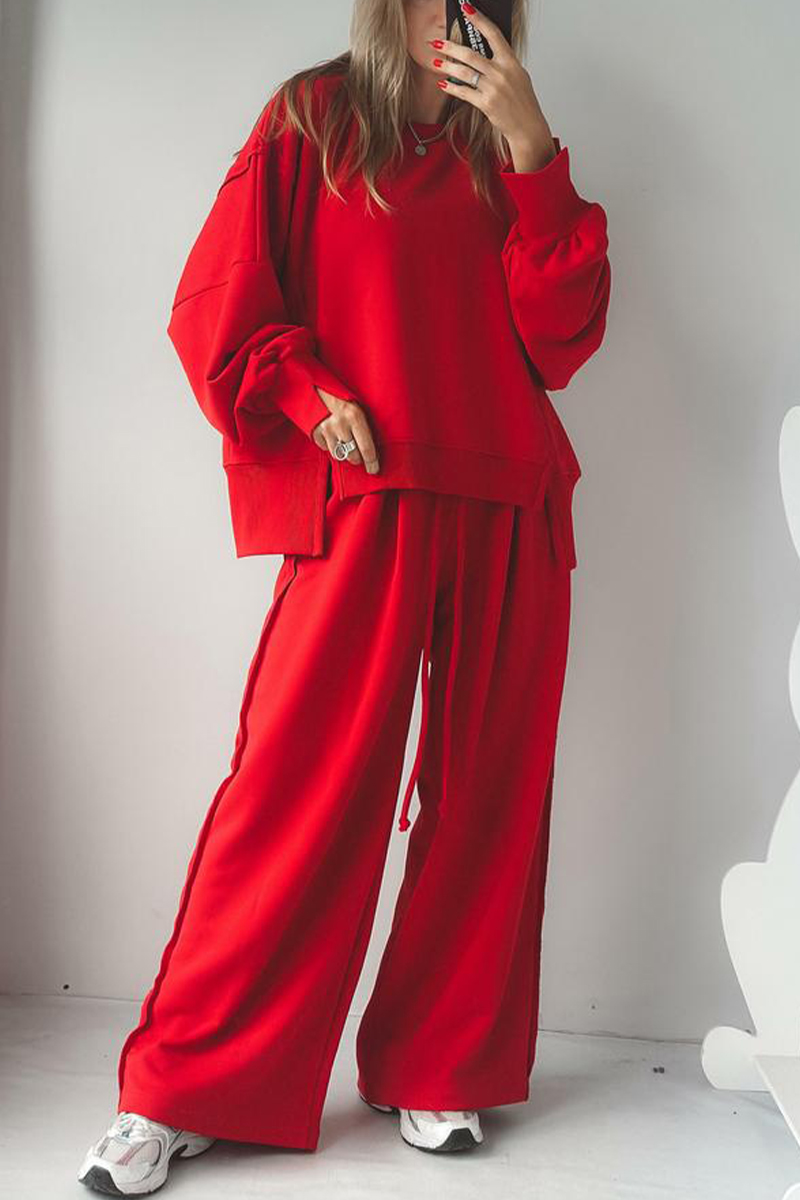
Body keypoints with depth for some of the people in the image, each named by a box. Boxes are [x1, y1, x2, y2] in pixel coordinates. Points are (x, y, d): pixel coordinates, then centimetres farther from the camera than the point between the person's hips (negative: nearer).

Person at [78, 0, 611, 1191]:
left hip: (509, 516, 4)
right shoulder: (314, 119, 11)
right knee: (300, 790, -7)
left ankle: (436, 1071, 19)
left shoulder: (509, 155, 19)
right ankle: (182, 1090, 6)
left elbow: (560, 341, 5)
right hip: (366, 505, -4)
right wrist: (312, 399, -10)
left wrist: (533, 153, -1)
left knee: (486, 799, 4)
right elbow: (213, 313, 4)